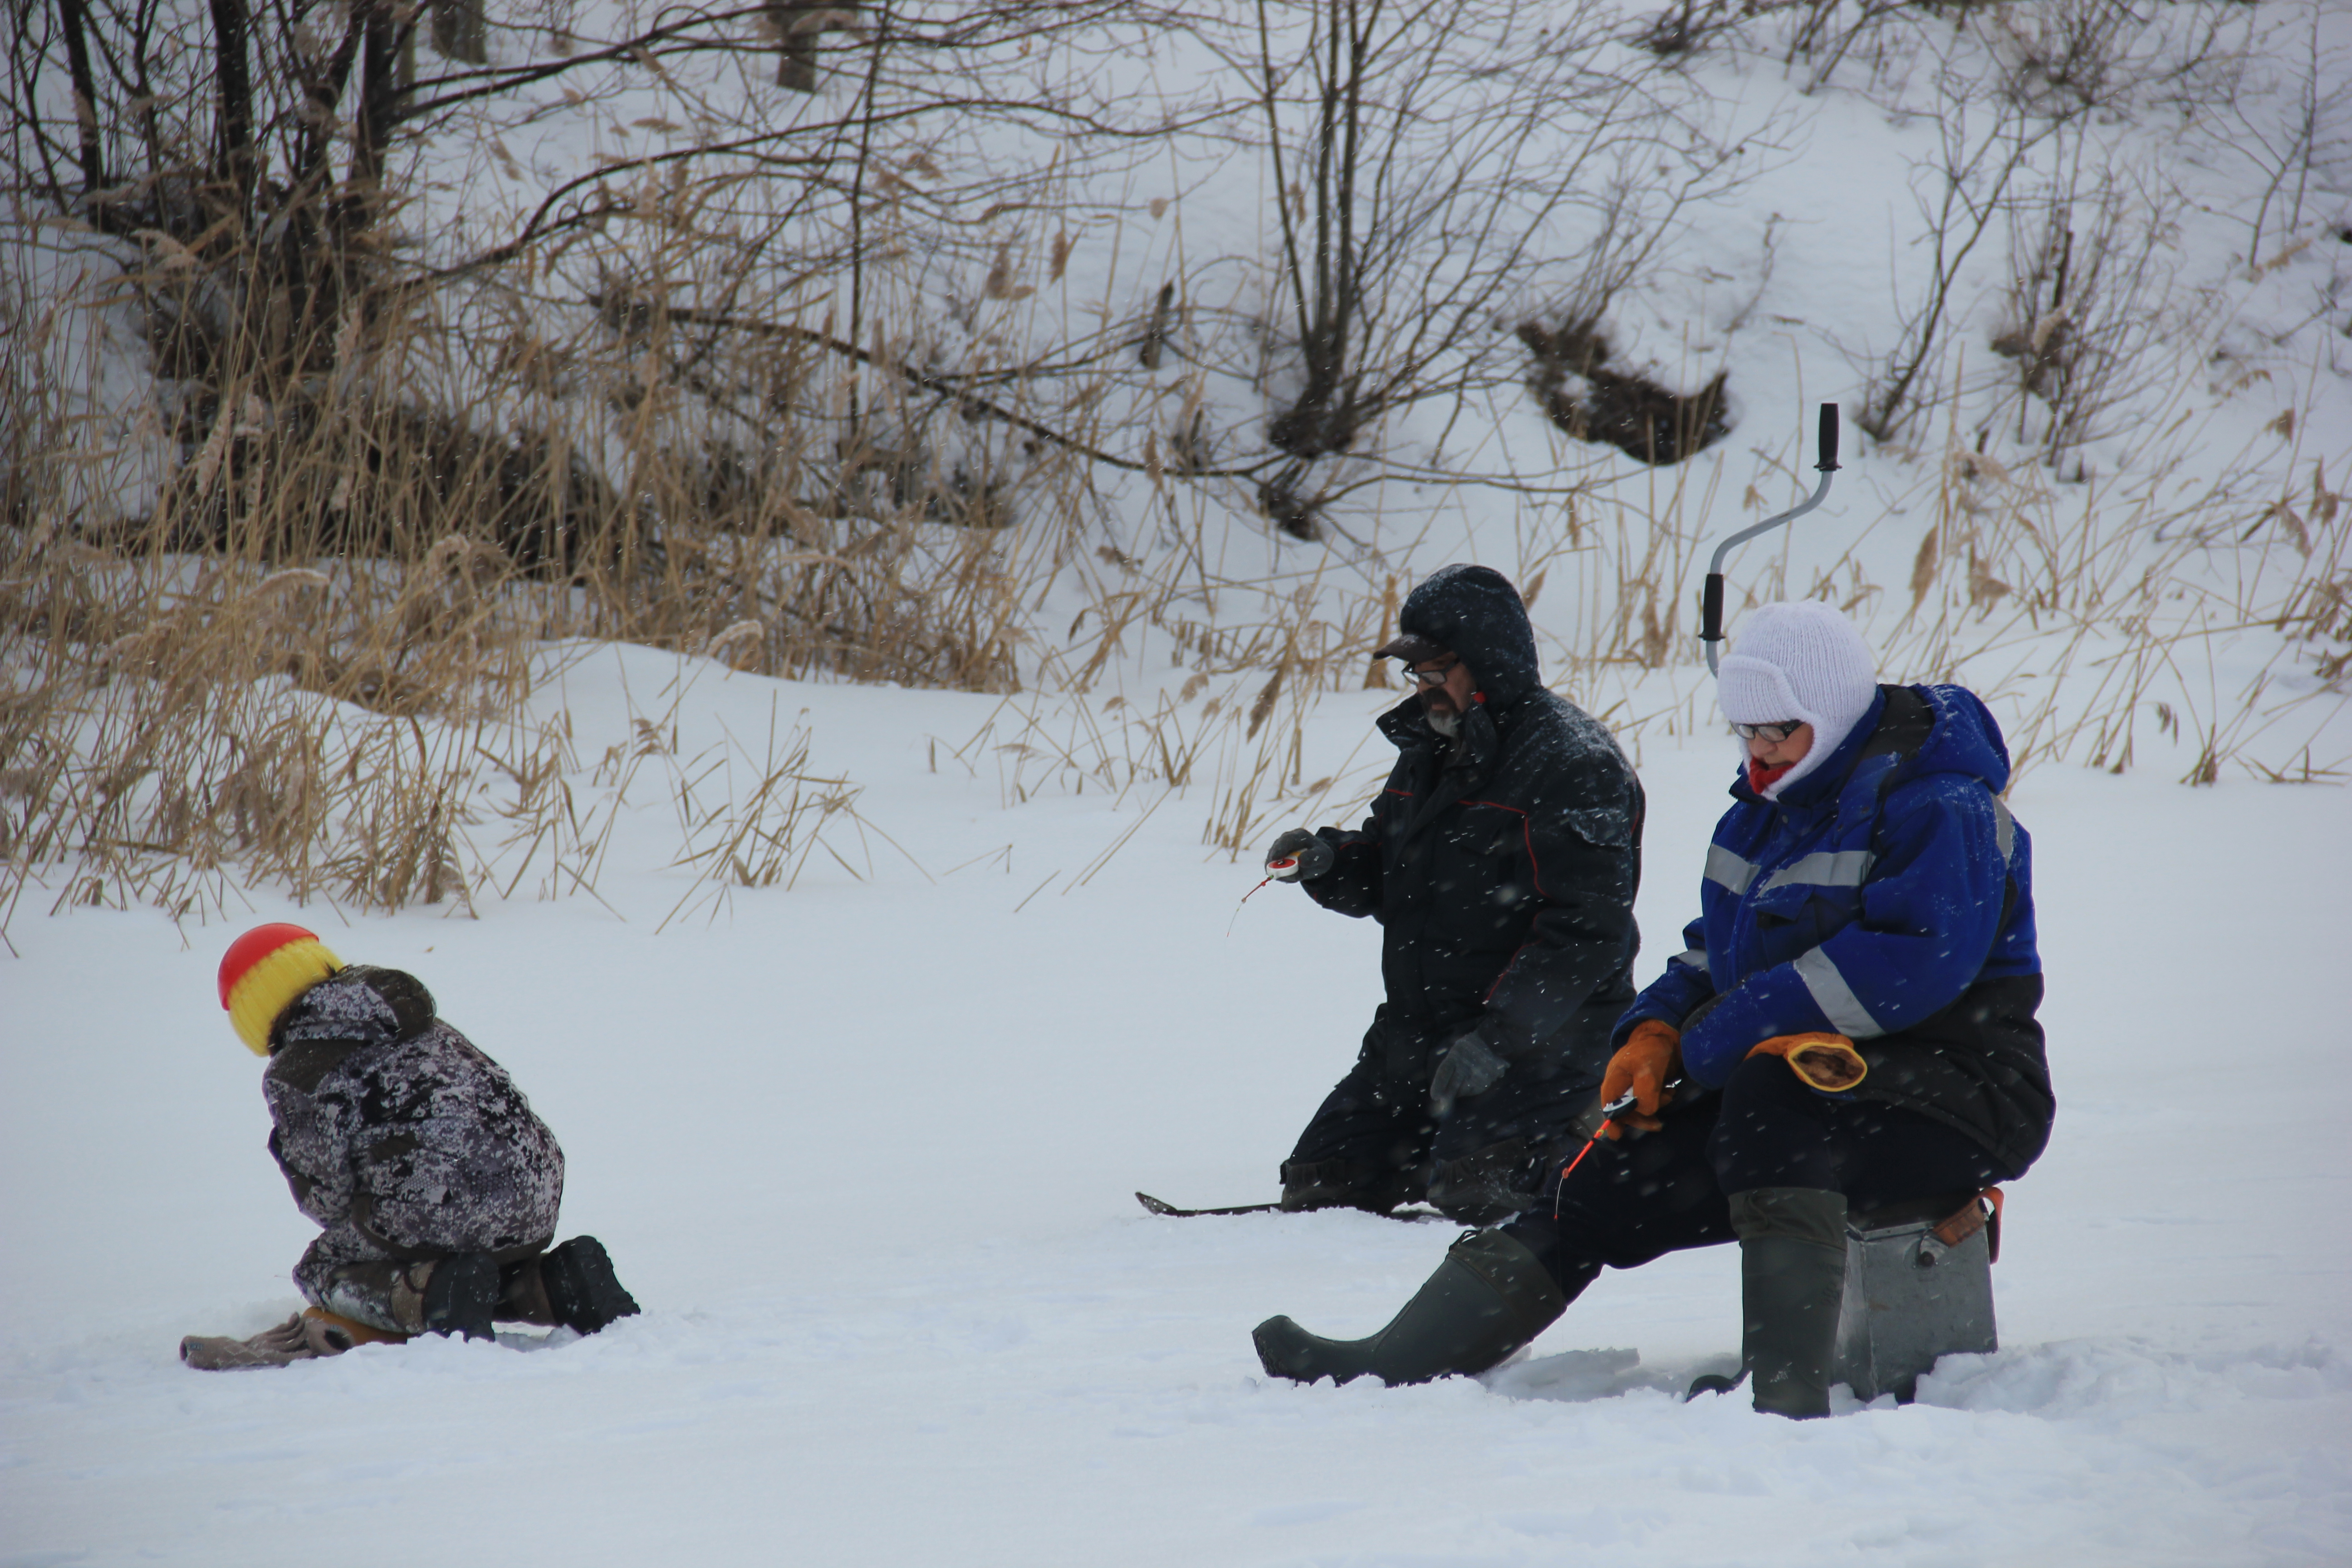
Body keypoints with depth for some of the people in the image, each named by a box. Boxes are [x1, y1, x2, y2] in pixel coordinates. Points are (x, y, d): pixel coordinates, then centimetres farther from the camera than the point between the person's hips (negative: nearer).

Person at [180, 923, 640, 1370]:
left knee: (322, 1271, 18)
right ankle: (551, 1284, 6)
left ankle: (425, 1292, -12)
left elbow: (327, 1195, -2)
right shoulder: (420, 1023, 22)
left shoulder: (294, 1075, 2)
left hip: (430, 1213, -7)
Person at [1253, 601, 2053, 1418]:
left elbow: (1911, 961, -28)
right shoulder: (1770, 811, 15)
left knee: (1774, 1087, -37)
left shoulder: (1939, 810, -14)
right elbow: (1718, 950, 24)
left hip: (1954, 1094, -8)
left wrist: (1717, 1043, -24)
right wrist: (1660, 1028, 0)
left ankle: (1786, 1386, -42)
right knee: (1612, 1180, -4)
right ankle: (1397, 1361, -7)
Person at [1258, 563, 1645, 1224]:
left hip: (1538, 1037, -8)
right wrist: (1326, 862, -2)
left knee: (1473, 1192, -25)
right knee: (1318, 1186, 3)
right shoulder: (1429, 751, 12)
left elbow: (1587, 931, -21)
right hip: (1418, 1031, 8)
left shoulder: (1573, 764, -16)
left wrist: (1498, 1037, -27)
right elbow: (1382, 879, 22)